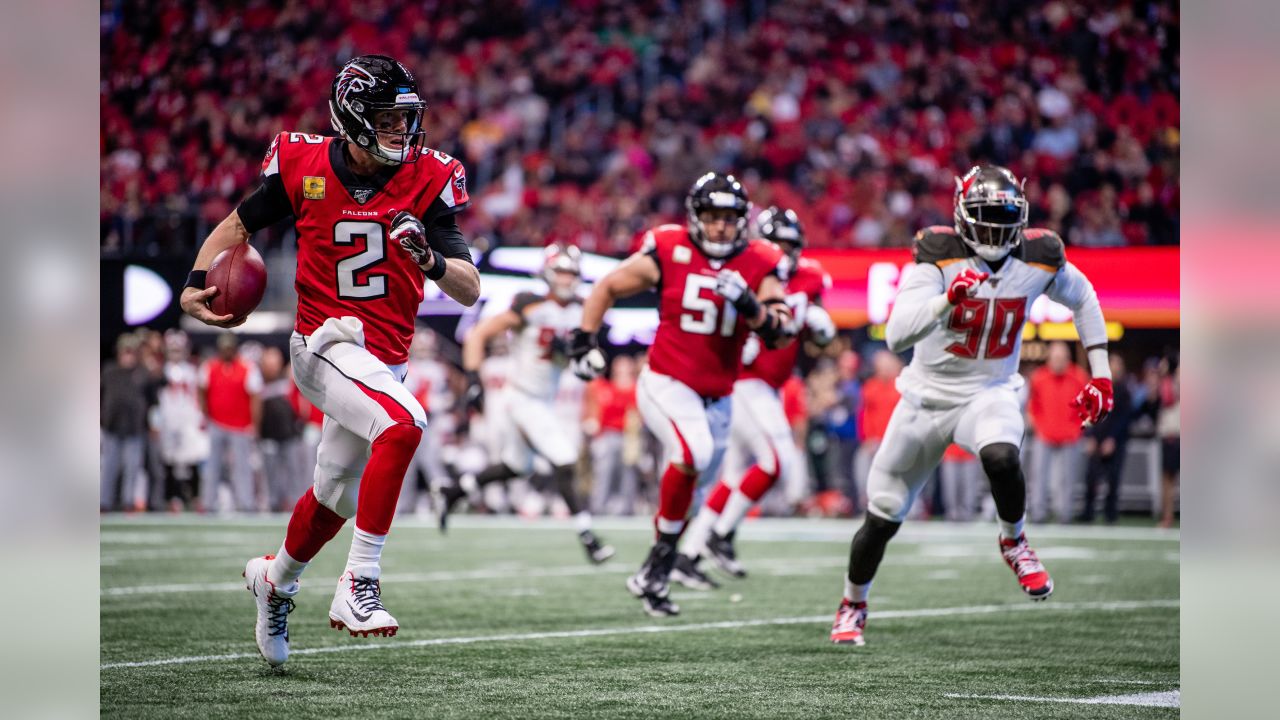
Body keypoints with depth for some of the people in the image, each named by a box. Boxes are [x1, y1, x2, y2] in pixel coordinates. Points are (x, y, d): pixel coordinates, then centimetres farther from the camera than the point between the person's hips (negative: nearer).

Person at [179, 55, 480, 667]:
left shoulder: (427, 180, -5)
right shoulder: (304, 168, -7)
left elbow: (470, 291, -10)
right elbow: (239, 224, 12)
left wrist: (431, 261, -30)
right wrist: (196, 285, -1)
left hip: (385, 357, 4)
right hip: (325, 343, -4)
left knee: (335, 496, 20)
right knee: (403, 423, -32)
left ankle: (275, 577, 51)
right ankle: (357, 588, -28)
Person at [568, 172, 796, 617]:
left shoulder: (760, 266, -1)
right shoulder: (668, 252, -8)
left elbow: (781, 336, -6)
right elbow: (608, 288, 5)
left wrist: (751, 306, -24)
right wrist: (584, 342, -1)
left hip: (716, 397, 5)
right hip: (666, 384, -5)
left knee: (686, 493, 12)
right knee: (694, 453, -31)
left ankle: (651, 580, 29)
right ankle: (663, 553, -14)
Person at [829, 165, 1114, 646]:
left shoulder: (1039, 259, -10)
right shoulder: (938, 256, -19)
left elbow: (1082, 298, 12)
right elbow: (896, 337, -29)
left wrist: (1101, 374, 8)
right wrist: (948, 300, -44)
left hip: (989, 394, 0)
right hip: (928, 397, 0)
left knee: (1001, 458, -35)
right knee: (882, 520, 8)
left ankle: (1014, 543, -5)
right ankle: (852, 605, 35)